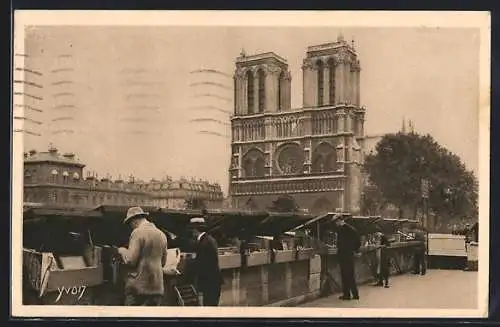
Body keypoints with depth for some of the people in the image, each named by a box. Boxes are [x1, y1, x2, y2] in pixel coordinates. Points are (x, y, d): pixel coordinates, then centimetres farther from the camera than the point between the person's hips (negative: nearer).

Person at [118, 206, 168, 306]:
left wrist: (122, 251, 3)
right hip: (157, 287, 6)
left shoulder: (138, 232, -10)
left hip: (139, 286, -6)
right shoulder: (162, 234, 10)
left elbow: (130, 260, -15)